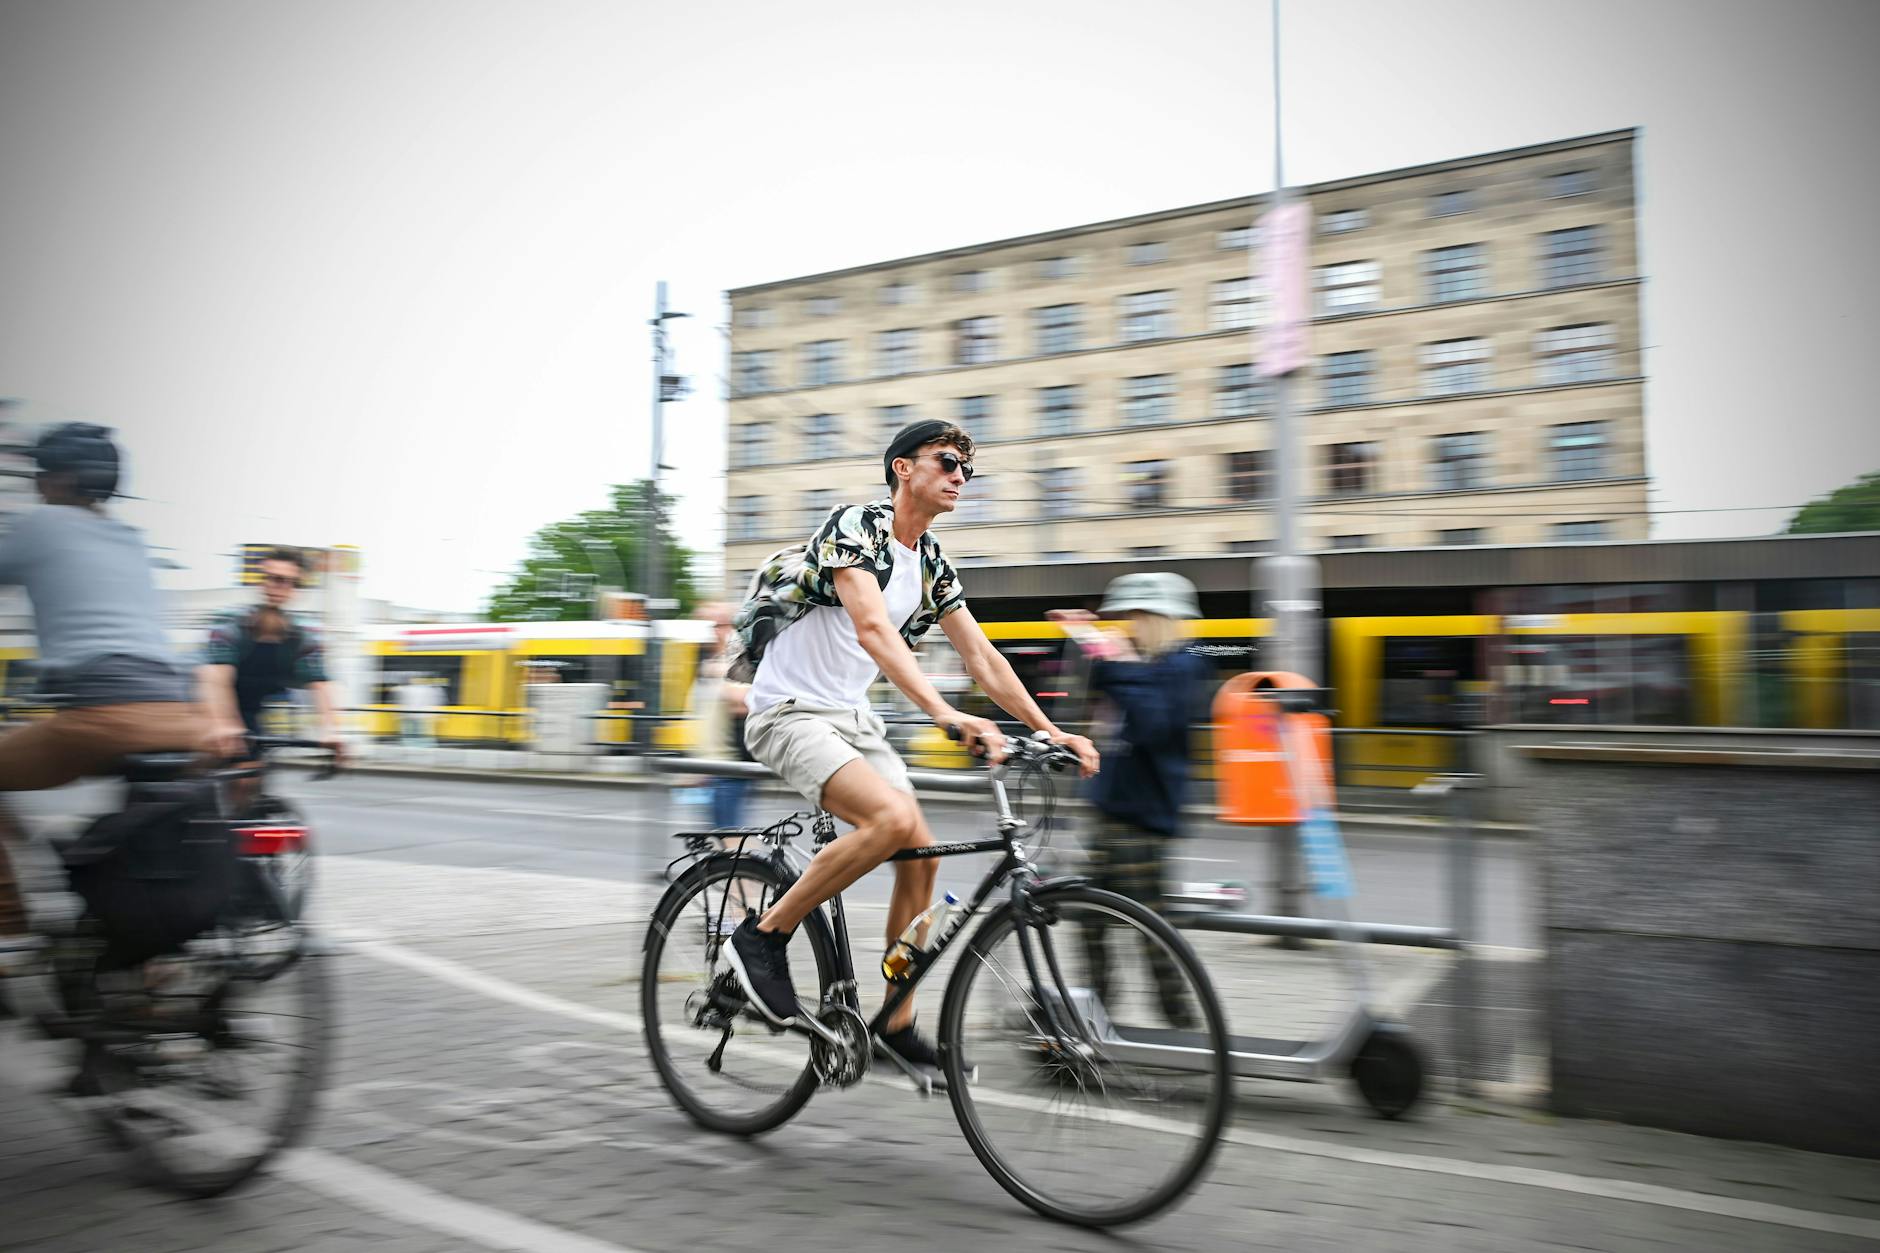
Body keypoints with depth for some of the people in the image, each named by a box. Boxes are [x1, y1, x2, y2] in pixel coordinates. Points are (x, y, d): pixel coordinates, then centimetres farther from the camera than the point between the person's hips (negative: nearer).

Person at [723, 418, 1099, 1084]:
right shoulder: (853, 524, -16)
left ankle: (896, 1024, 13)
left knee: (922, 854, -1)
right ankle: (763, 936, -12)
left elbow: (982, 659, 9)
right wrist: (945, 714, -42)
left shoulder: (932, 564, 9)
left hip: (852, 717, 8)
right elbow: (872, 629, -31)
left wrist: (1050, 731, 0)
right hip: (790, 711, -8)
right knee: (893, 816, -29)